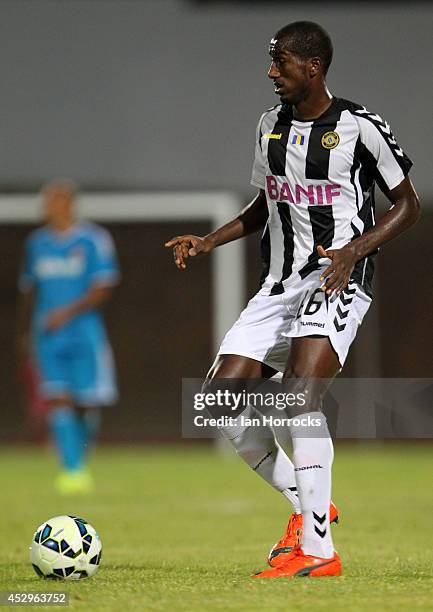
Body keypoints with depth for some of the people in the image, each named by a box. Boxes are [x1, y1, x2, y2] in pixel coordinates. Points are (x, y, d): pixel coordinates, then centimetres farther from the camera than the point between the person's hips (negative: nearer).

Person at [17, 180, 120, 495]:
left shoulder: (93, 239, -4)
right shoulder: (38, 242, 11)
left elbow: (104, 288, -9)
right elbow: (29, 289, 21)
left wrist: (69, 311, -20)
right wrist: (24, 333, 22)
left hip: (84, 335, -3)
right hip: (48, 339, 3)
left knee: (87, 403, -1)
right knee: (58, 399, -10)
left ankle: (82, 453, 27)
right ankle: (73, 470, -11)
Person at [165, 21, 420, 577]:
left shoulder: (358, 126, -7)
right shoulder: (271, 125, 12)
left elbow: (406, 205, -1)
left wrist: (354, 250, -16)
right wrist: (208, 242, 10)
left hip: (337, 281, -7)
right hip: (280, 283, 7)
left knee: (300, 394, -27)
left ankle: (318, 550, -24)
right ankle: (308, 503, 14)